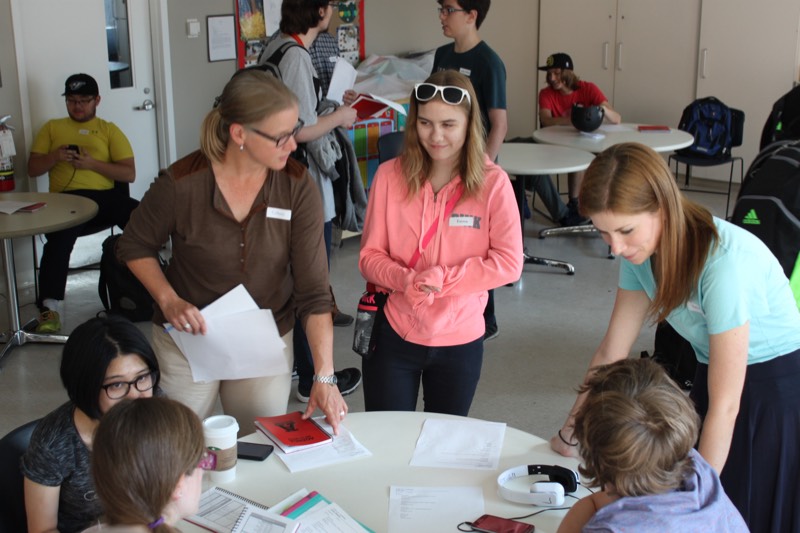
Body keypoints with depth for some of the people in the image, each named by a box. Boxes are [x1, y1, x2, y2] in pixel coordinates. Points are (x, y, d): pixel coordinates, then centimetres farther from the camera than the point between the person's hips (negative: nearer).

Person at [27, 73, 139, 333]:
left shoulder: (109, 130, 19)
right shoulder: (51, 128, 23)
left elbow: (129, 173, 7)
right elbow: (33, 169, 17)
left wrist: (93, 163, -7)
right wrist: (54, 157, -3)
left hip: (105, 195, 1)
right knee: (58, 240, -34)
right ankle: (51, 306, -35)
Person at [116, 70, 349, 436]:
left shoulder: (297, 187, -15)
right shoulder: (182, 183, -20)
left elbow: (313, 291, -17)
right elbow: (134, 246, -1)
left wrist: (324, 377, -23)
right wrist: (168, 300, -17)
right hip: (189, 338, -1)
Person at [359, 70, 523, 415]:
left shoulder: (492, 182, -10)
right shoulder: (390, 175, -6)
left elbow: (509, 263, -13)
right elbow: (369, 256, -4)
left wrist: (442, 277, -22)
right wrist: (405, 279, -23)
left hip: (459, 340, 0)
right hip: (392, 335, 0)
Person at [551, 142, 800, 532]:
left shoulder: (721, 260, -32)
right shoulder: (641, 249, -11)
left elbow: (725, 405, -27)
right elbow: (612, 351, -1)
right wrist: (570, 434, 2)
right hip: (712, 376, 6)